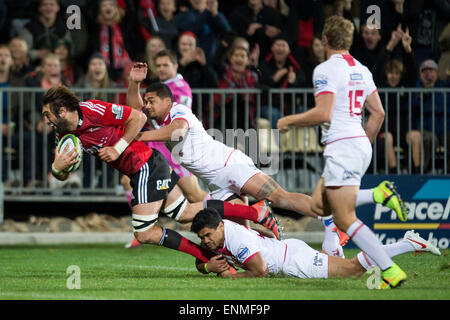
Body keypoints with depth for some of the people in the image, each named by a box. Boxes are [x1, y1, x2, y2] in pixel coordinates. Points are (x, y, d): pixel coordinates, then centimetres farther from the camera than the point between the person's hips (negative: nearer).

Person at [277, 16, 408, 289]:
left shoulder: (326, 70, -10)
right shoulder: (361, 70, 14)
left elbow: (323, 114, -19)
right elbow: (378, 112, 15)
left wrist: (290, 121, -4)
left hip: (342, 146, -9)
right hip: (361, 144, 9)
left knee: (345, 218, -9)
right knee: (319, 206, 16)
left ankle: (391, 270, -17)